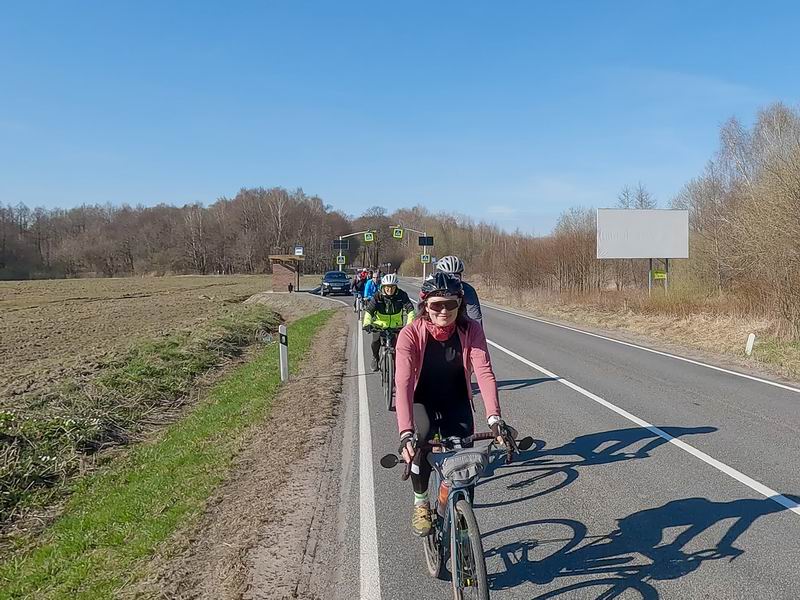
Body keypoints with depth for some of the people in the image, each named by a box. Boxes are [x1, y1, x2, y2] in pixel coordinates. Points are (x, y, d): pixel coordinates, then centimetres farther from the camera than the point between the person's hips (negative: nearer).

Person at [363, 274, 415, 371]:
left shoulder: (401, 295, -15)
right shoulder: (378, 297, -16)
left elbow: (410, 309, -20)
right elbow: (369, 310, -23)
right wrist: (367, 324, -41)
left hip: (396, 325, 0)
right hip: (380, 324, 0)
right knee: (376, 341, -17)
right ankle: (375, 358, 14)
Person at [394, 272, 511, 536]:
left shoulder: (471, 331, -21)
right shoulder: (411, 334, -27)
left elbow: (484, 372, -30)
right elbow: (403, 382, -37)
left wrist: (494, 418, -45)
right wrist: (405, 432, -49)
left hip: (457, 404, 2)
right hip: (423, 402, -2)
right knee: (422, 446, -28)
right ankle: (421, 503, -1)